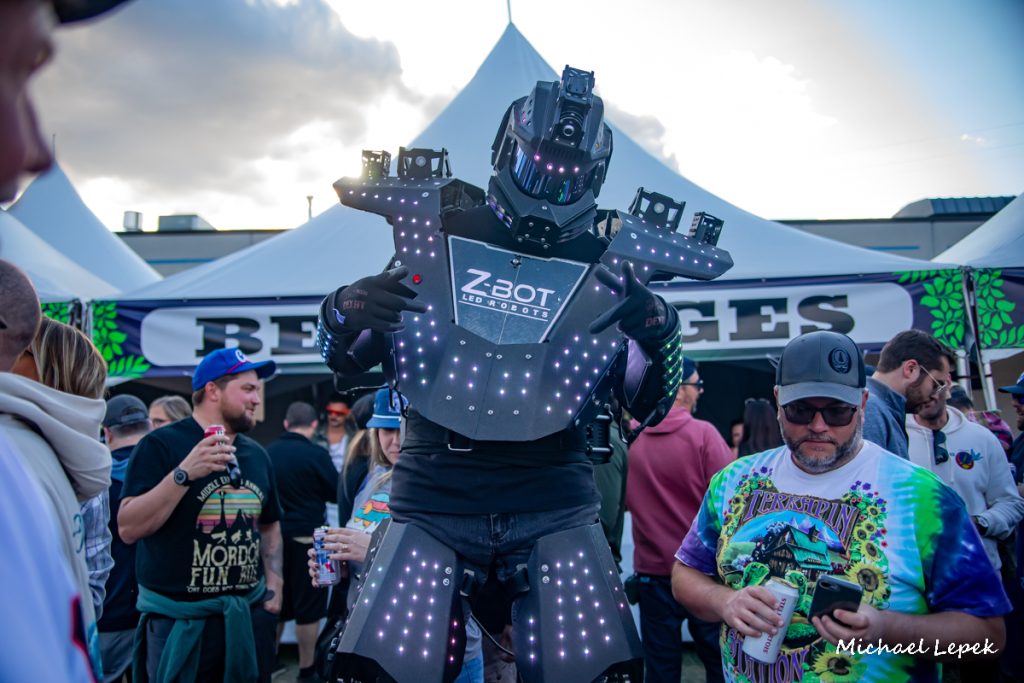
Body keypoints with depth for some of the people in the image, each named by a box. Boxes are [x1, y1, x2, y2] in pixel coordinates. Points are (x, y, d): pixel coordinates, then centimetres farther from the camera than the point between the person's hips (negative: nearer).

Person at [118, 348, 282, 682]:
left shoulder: (256, 454, 7)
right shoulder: (161, 444, -9)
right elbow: (128, 529, -17)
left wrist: (274, 586, 6)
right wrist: (184, 474, -26)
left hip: (249, 613, 5)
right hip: (178, 619, -5)